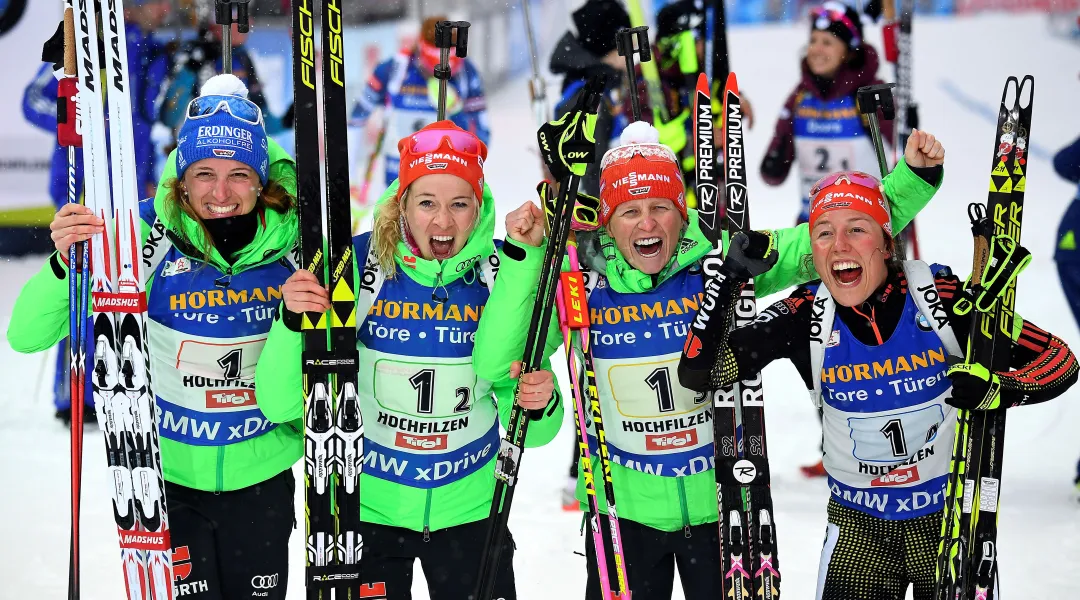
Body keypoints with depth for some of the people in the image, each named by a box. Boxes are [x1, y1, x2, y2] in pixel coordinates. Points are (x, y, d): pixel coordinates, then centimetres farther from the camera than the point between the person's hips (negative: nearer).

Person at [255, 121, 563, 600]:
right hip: (368, 505, -1)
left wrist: (539, 404, -26)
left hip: (469, 510, 1)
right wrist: (293, 322, -32)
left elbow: (531, 432, -4)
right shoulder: (356, 267, -14)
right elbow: (281, 406, -16)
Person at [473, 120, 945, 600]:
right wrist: (521, 258, -25)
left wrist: (913, 176, -15)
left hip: (721, 502, 0)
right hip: (625, 509, 0)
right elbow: (496, 365, -18)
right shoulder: (580, 283, -11)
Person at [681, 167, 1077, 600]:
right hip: (859, 523, 1)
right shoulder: (805, 318, -13)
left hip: (951, 515, -1)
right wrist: (730, 277, -27)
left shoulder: (943, 297, -18)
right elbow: (699, 374, -18)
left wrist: (998, 390, -32)